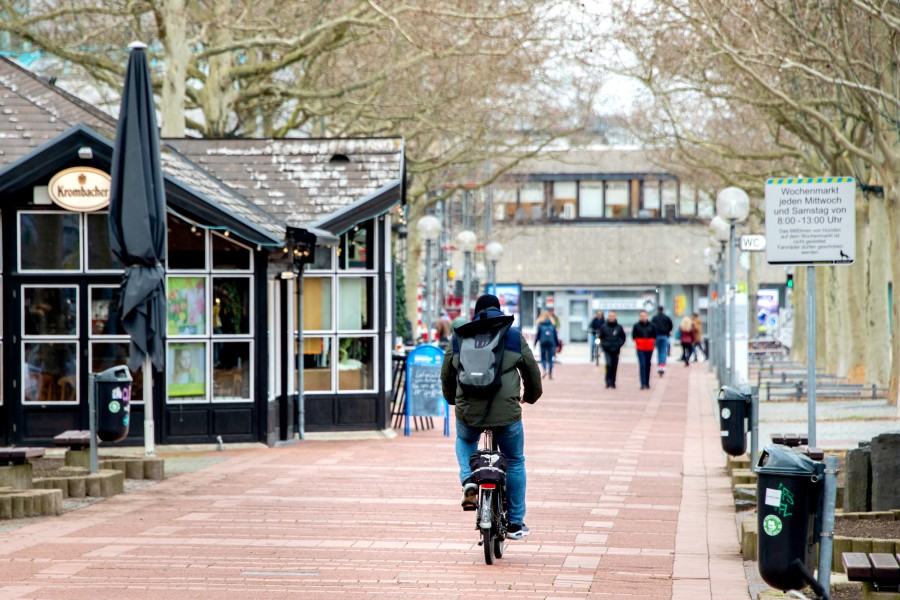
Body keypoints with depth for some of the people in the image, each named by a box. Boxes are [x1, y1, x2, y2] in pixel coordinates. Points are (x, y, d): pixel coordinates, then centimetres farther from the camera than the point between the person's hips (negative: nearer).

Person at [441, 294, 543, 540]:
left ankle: (468, 481, 7)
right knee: (515, 462, 17)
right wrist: (531, 396, 34)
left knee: (465, 441, 35)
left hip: (468, 412, 1)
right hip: (506, 413, -1)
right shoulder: (514, 336, 5)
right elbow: (532, 371, 14)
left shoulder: (459, 337, 8)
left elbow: (446, 374, 16)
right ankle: (515, 523, 20)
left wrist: (453, 399, 35)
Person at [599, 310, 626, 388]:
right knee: (608, 364, -16)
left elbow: (623, 338, 9)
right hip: (607, 349, -1)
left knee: (614, 366, 6)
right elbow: (600, 337, 9)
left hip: (616, 350, 1)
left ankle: (613, 382, 15)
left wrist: (619, 344, -4)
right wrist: (603, 344, -3)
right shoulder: (604, 327, 0)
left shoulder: (619, 327, 1)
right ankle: (608, 381, -12)